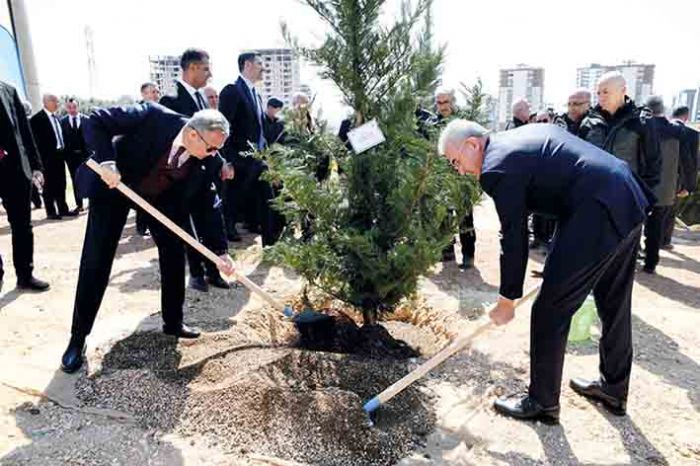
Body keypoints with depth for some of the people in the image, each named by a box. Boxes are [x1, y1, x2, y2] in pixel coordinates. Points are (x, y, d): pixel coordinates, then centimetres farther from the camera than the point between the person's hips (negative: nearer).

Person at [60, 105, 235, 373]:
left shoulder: (203, 162, -18)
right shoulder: (153, 117, -30)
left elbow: (208, 205, -12)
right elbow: (95, 122, -24)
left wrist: (221, 251, -17)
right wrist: (106, 161, -40)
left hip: (160, 196, 4)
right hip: (112, 185, -3)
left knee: (174, 251, -1)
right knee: (95, 263, -4)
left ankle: (173, 321, 18)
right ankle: (78, 338, 10)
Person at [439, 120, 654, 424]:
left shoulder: (498, 167, -12)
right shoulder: (526, 134, 17)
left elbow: (514, 239, -9)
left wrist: (507, 302, 3)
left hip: (597, 215, -10)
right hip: (629, 199, 10)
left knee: (550, 310, 2)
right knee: (615, 305, 22)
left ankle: (543, 402, 18)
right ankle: (614, 389, 41)